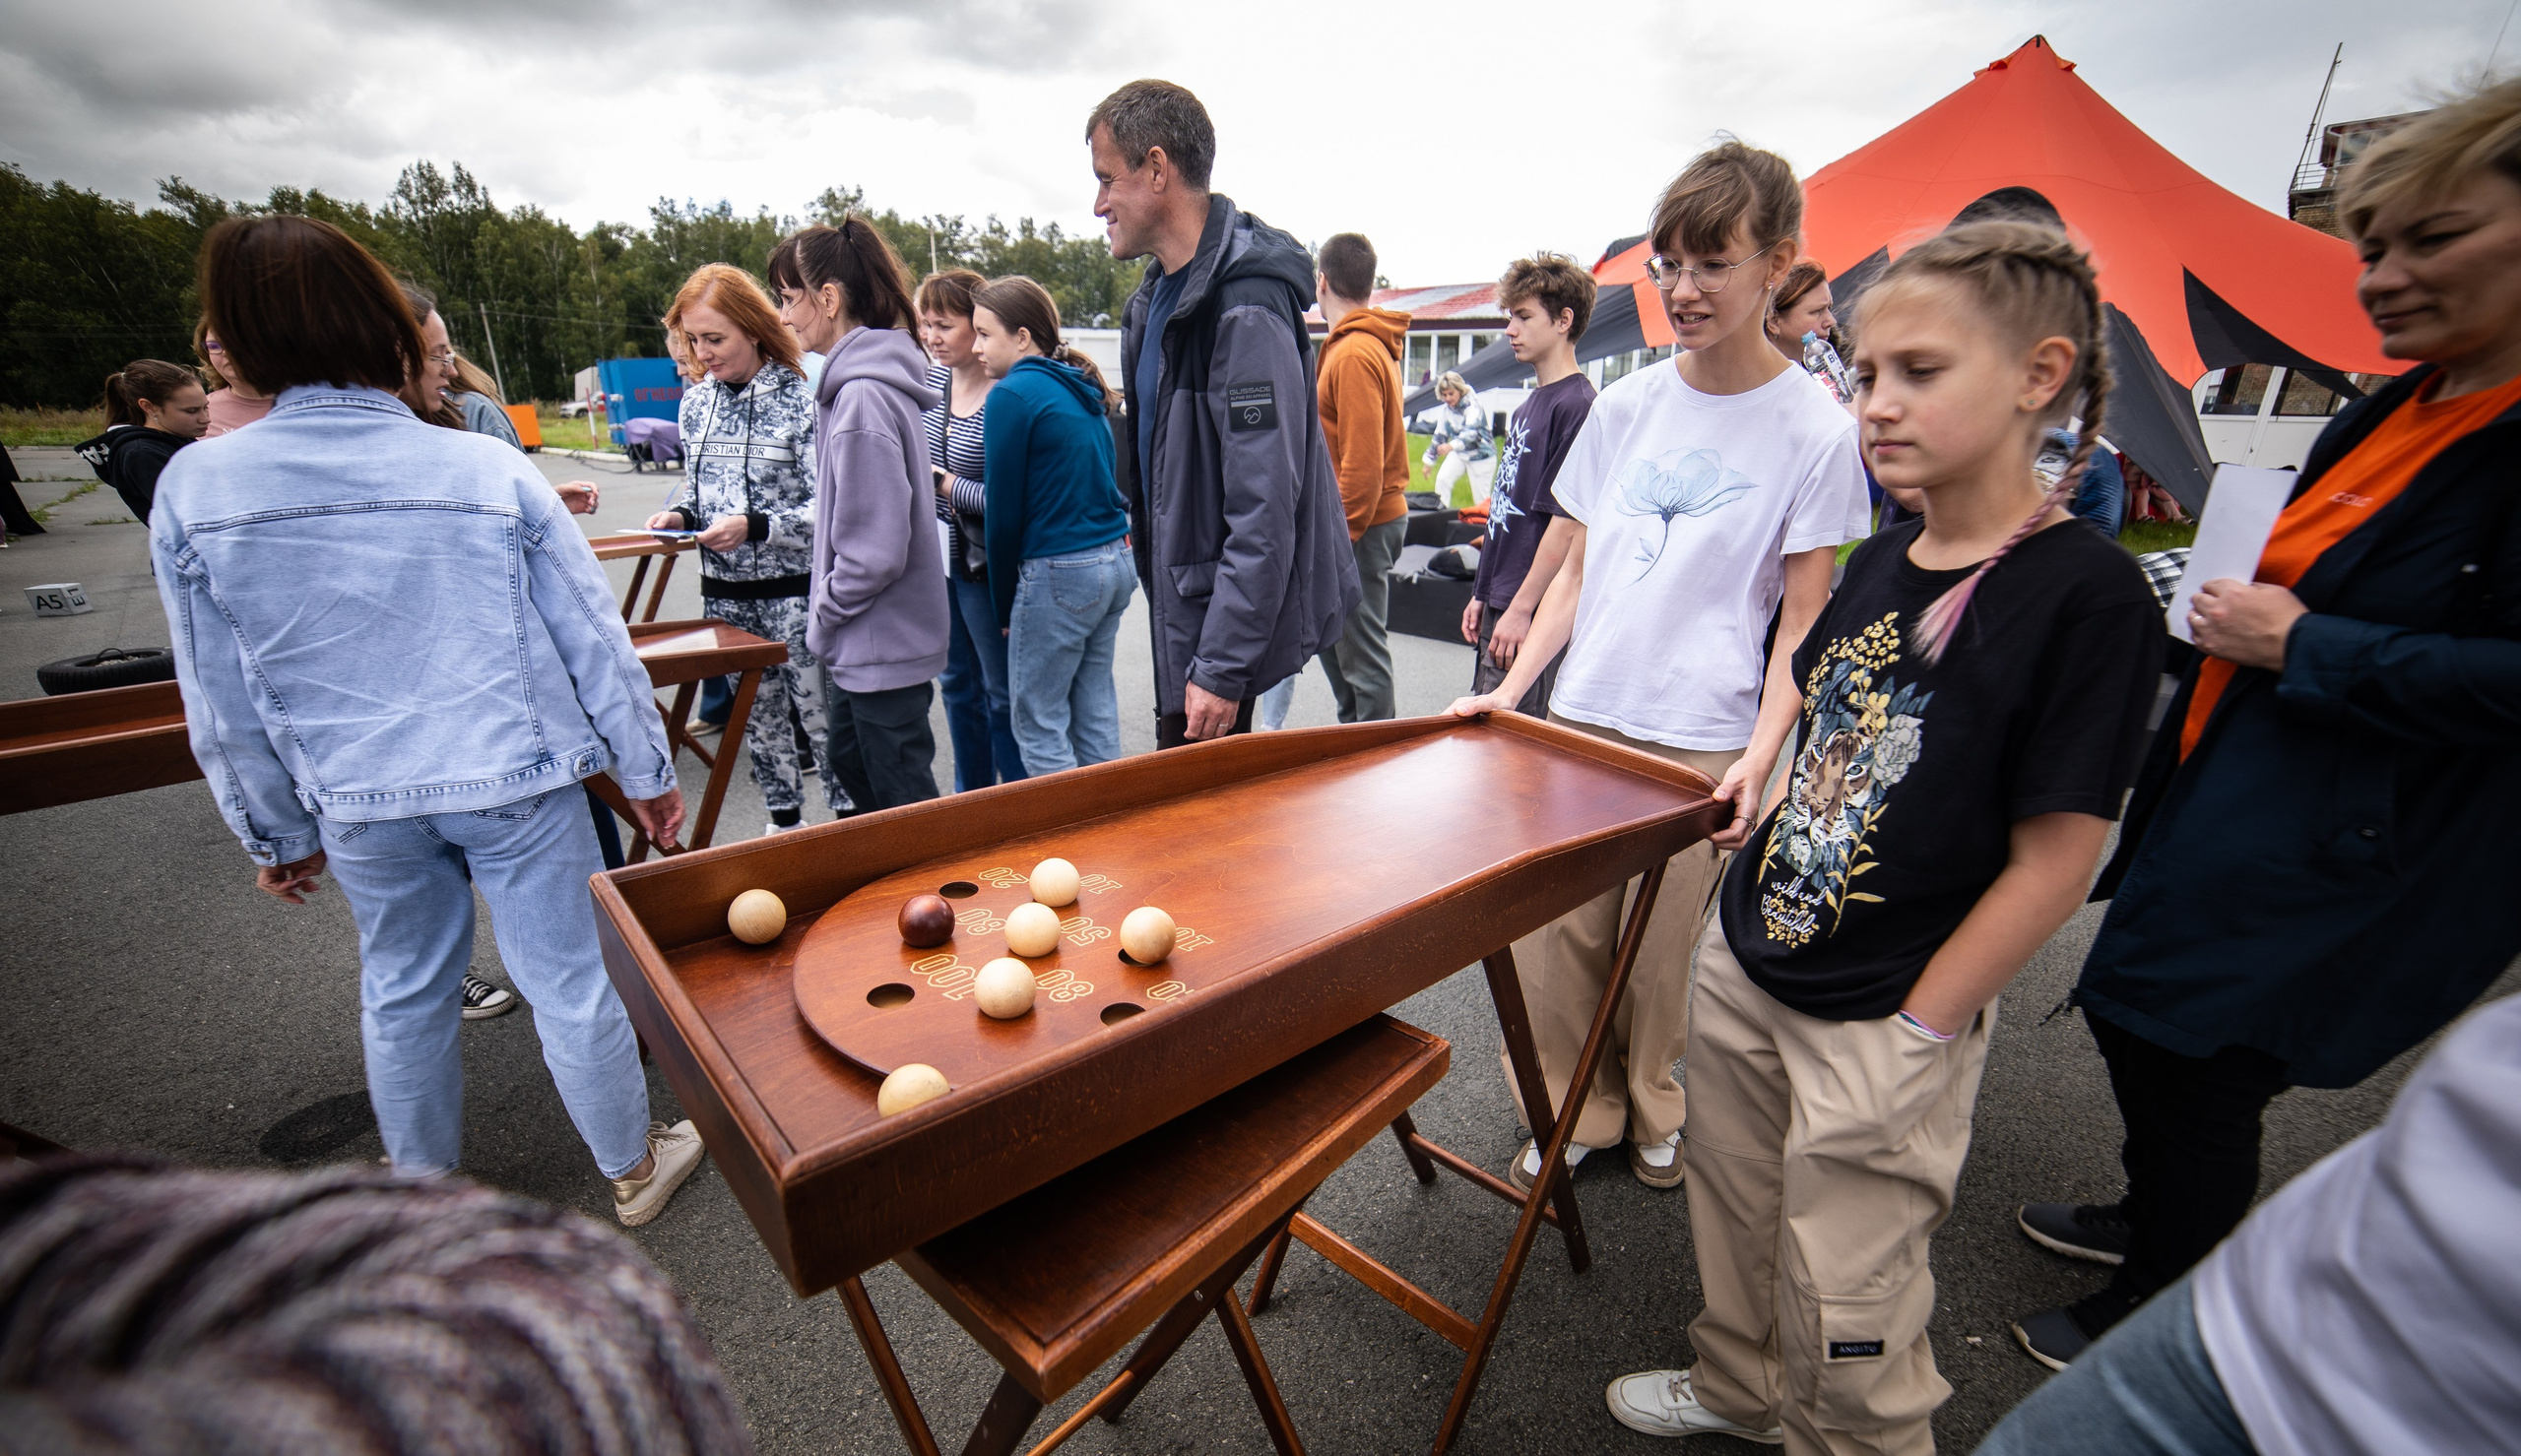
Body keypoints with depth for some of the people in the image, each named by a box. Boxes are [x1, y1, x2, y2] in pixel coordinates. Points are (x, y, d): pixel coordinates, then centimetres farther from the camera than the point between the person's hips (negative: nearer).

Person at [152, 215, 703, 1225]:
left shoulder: (192, 490, -5)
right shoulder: (491, 472, -12)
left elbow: (224, 702, 2)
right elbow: (595, 641, -9)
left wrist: (278, 833, 14)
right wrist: (649, 772, 2)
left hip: (359, 802, 3)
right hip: (515, 779, -3)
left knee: (402, 995, 22)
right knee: (570, 983, 10)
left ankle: (424, 1184, 44)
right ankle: (632, 1167, 30)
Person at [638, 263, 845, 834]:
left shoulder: (800, 400, -12)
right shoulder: (695, 402, 9)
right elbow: (697, 486, 19)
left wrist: (754, 526, -25)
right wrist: (679, 515, -2)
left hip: (793, 590, -6)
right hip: (724, 592, 6)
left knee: (820, 716, 1)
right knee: (758, 719, 15)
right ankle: (783, 822, 30)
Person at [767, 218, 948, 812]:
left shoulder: (863, 396, -22)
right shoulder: (855, 380, 10)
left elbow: (877, 548, -25)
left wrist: (825, 614, -10)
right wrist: (827, 613, 12)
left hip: (883, 642, -11)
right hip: (867, 640, 11)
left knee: (902, 796, 4)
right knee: (849, 759, 25)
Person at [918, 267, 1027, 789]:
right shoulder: (931, 380, 6)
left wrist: (944, 484, -17)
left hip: (985, 565, -8)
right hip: (938, 557, 8)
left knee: (1004, 694, 3)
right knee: (958, 683, 18)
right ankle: (972, 799, 35)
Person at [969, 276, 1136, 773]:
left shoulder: (1012, 395, -9)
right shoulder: (1085, 389, 14)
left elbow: (1004, 510, -8)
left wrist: (1002, 607, 1)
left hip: (1059, 573, -8)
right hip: (1115, 561, 8)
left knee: (1039, 723, 3)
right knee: (1096, 714, 15)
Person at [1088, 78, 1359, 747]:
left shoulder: (1246, 308, -21)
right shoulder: (1157, 294, 11)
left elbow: (1265, 511, -25)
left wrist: (1222, 667, -24)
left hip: (1223, 617, -9)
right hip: (1179, 607, 9)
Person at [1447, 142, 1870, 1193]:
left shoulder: (1816, 432, -4)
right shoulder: (1623, 406, 8)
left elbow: (1803, 621, -3)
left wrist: (1762, 754, -15)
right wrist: (1512, 687, 3)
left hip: (1703, 747, -3)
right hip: (1581, 721, 4)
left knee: (1667, 956, 6)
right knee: (1551, 935, 6)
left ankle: (1662, 1115, 35)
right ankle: (1575, 1112, 30)